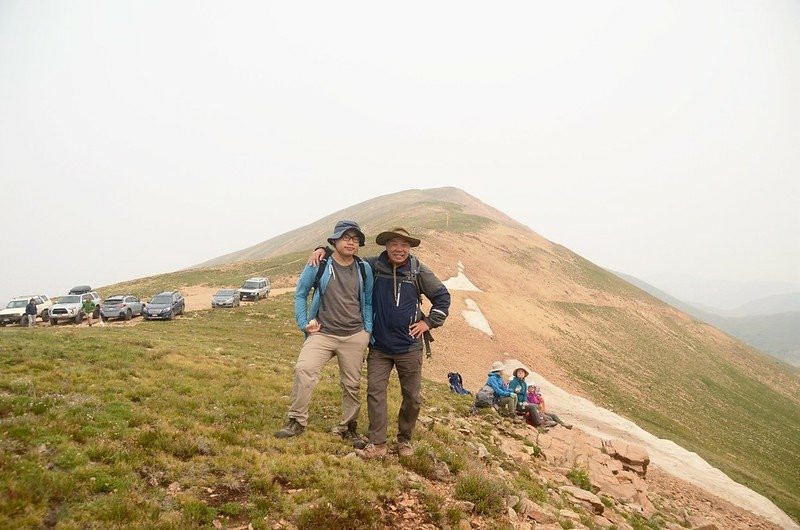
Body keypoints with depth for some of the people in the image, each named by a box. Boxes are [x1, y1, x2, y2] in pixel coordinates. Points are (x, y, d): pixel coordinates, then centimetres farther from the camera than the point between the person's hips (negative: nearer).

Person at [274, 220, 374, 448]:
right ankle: (297, 422, -9)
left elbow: (368, 302, 12)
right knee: (303, 369, -23)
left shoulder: (364, 268, 3)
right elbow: (300, 294, 5)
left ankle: (349, 428, 28)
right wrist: (304, 323, -2)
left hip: (355, 337, 3)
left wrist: (368, 331, 5)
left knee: (351, 384, 9)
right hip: (322, 334, -2)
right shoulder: (318, 265, -5)